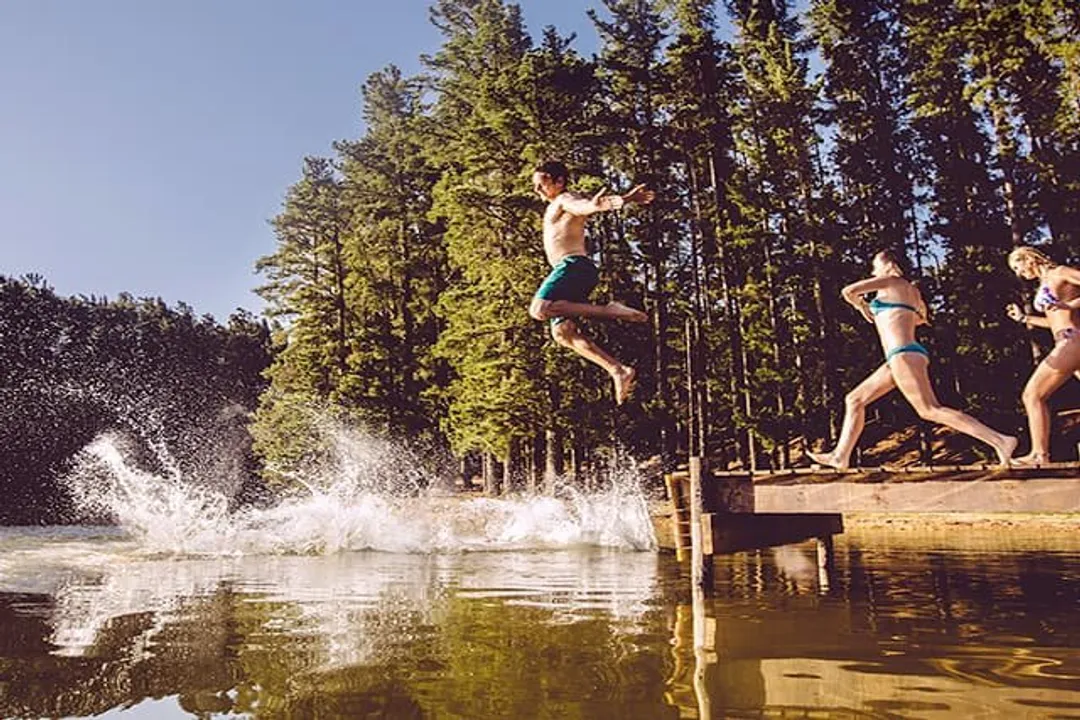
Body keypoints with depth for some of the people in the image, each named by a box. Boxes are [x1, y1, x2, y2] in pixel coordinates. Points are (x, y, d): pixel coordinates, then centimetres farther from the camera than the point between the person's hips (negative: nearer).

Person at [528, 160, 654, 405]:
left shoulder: (566, 200, 1)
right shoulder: (556, 208, 30)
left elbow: (585, 205, -20)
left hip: (573, 265, -10)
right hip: (569, 269, 10)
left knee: (539, 309, -29)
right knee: (562, 332, 4)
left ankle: (610, 311, -28)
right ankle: (619, 370, 0)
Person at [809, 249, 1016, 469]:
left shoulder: (890, 282, -2)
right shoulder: (912, 290, 22)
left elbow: (848, 291, -11)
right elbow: (921, 318, 39)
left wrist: (861, 306, 10)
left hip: (904, 355, -10)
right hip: (900, 358, 10)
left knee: (930, 410, -15)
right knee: (854, 399, 11)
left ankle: (1000, 441, -13)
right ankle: (840, 456, 10)